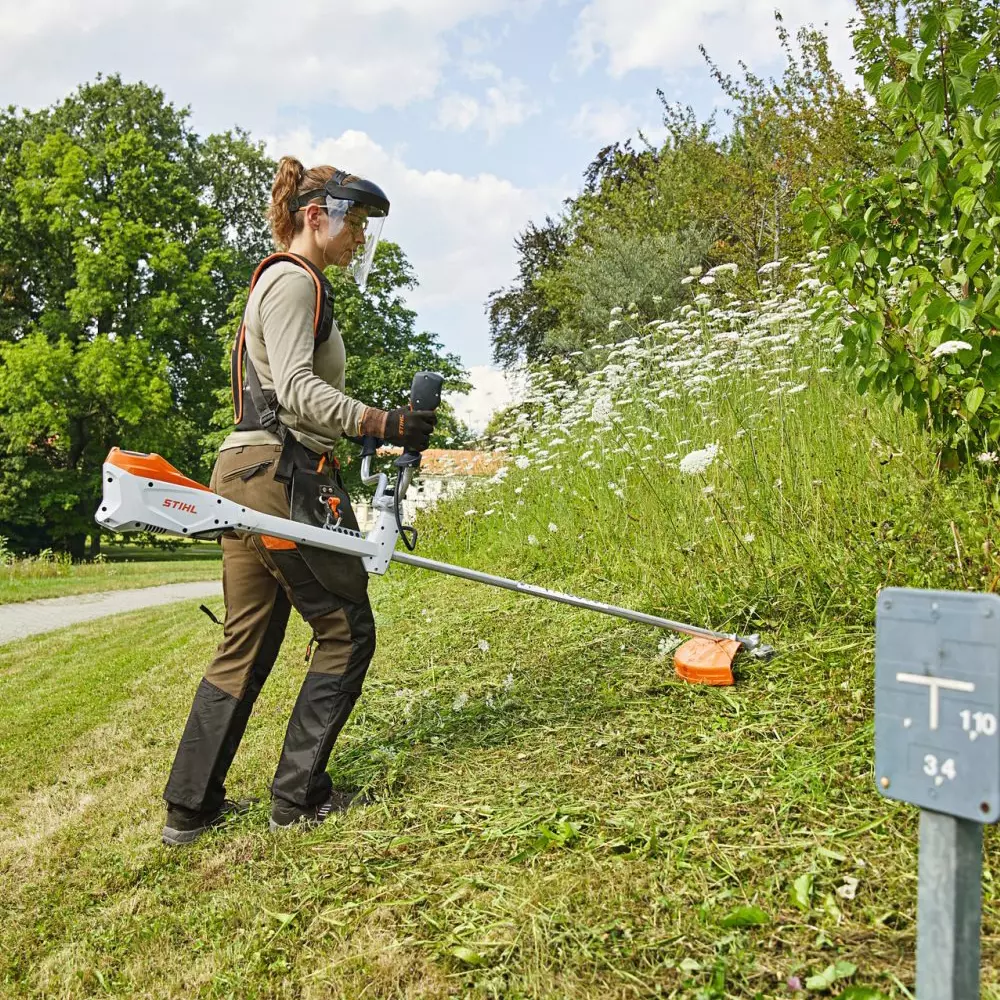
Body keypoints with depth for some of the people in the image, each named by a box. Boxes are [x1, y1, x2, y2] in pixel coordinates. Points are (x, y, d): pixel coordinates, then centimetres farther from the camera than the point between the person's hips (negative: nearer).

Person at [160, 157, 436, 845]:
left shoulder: (284, 282, 26)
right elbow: (297, 390, -18)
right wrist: (385, 424, -25)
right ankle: (299, 796, 8)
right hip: (281, 476, -10)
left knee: (246, 646, 12)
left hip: (246, 476, 10)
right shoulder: (294, 279, -6)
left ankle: (191, 806, 19)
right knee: (347, 629, -1)